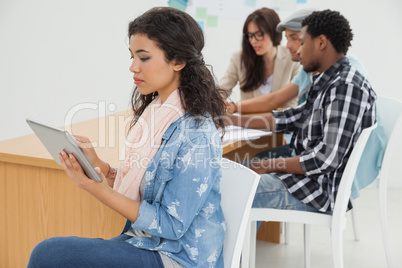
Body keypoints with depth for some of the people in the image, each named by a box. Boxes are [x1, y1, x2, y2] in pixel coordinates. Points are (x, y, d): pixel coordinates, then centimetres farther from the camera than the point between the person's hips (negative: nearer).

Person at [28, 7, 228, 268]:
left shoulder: (195, 134, -21)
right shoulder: (155, 112, 5)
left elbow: (170, 226, -19)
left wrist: (99, 190, -21)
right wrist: (98, 165, -6)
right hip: (144, 241, 8)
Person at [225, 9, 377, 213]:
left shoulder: (346, 88, -21)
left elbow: (328, 159, -26)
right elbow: (294, 117, 18)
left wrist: (270, 165, -15)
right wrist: (236, 120, 15)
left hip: (323, 190, -10)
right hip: (310, 176, 10)